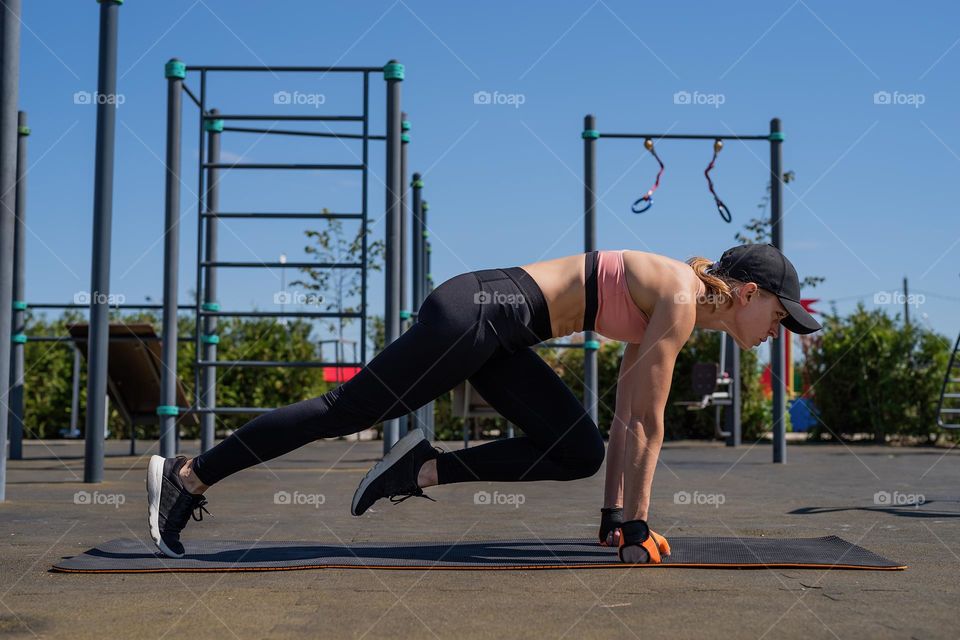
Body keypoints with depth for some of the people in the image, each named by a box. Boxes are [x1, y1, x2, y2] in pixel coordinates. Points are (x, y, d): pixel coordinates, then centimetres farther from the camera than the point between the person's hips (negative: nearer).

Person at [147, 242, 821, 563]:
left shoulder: (671, 308, 15)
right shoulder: (681, 300, -13)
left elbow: (627, 421, 17)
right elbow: (646, 425, -14)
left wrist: (618, 517, 16)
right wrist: (637, 525, -8)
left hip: (496, 335, 9)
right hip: (476, 311, -9)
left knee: (580, 453, 4)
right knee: (343, 411, -5)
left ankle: (425, 469, 3)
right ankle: (186, 476, 5)